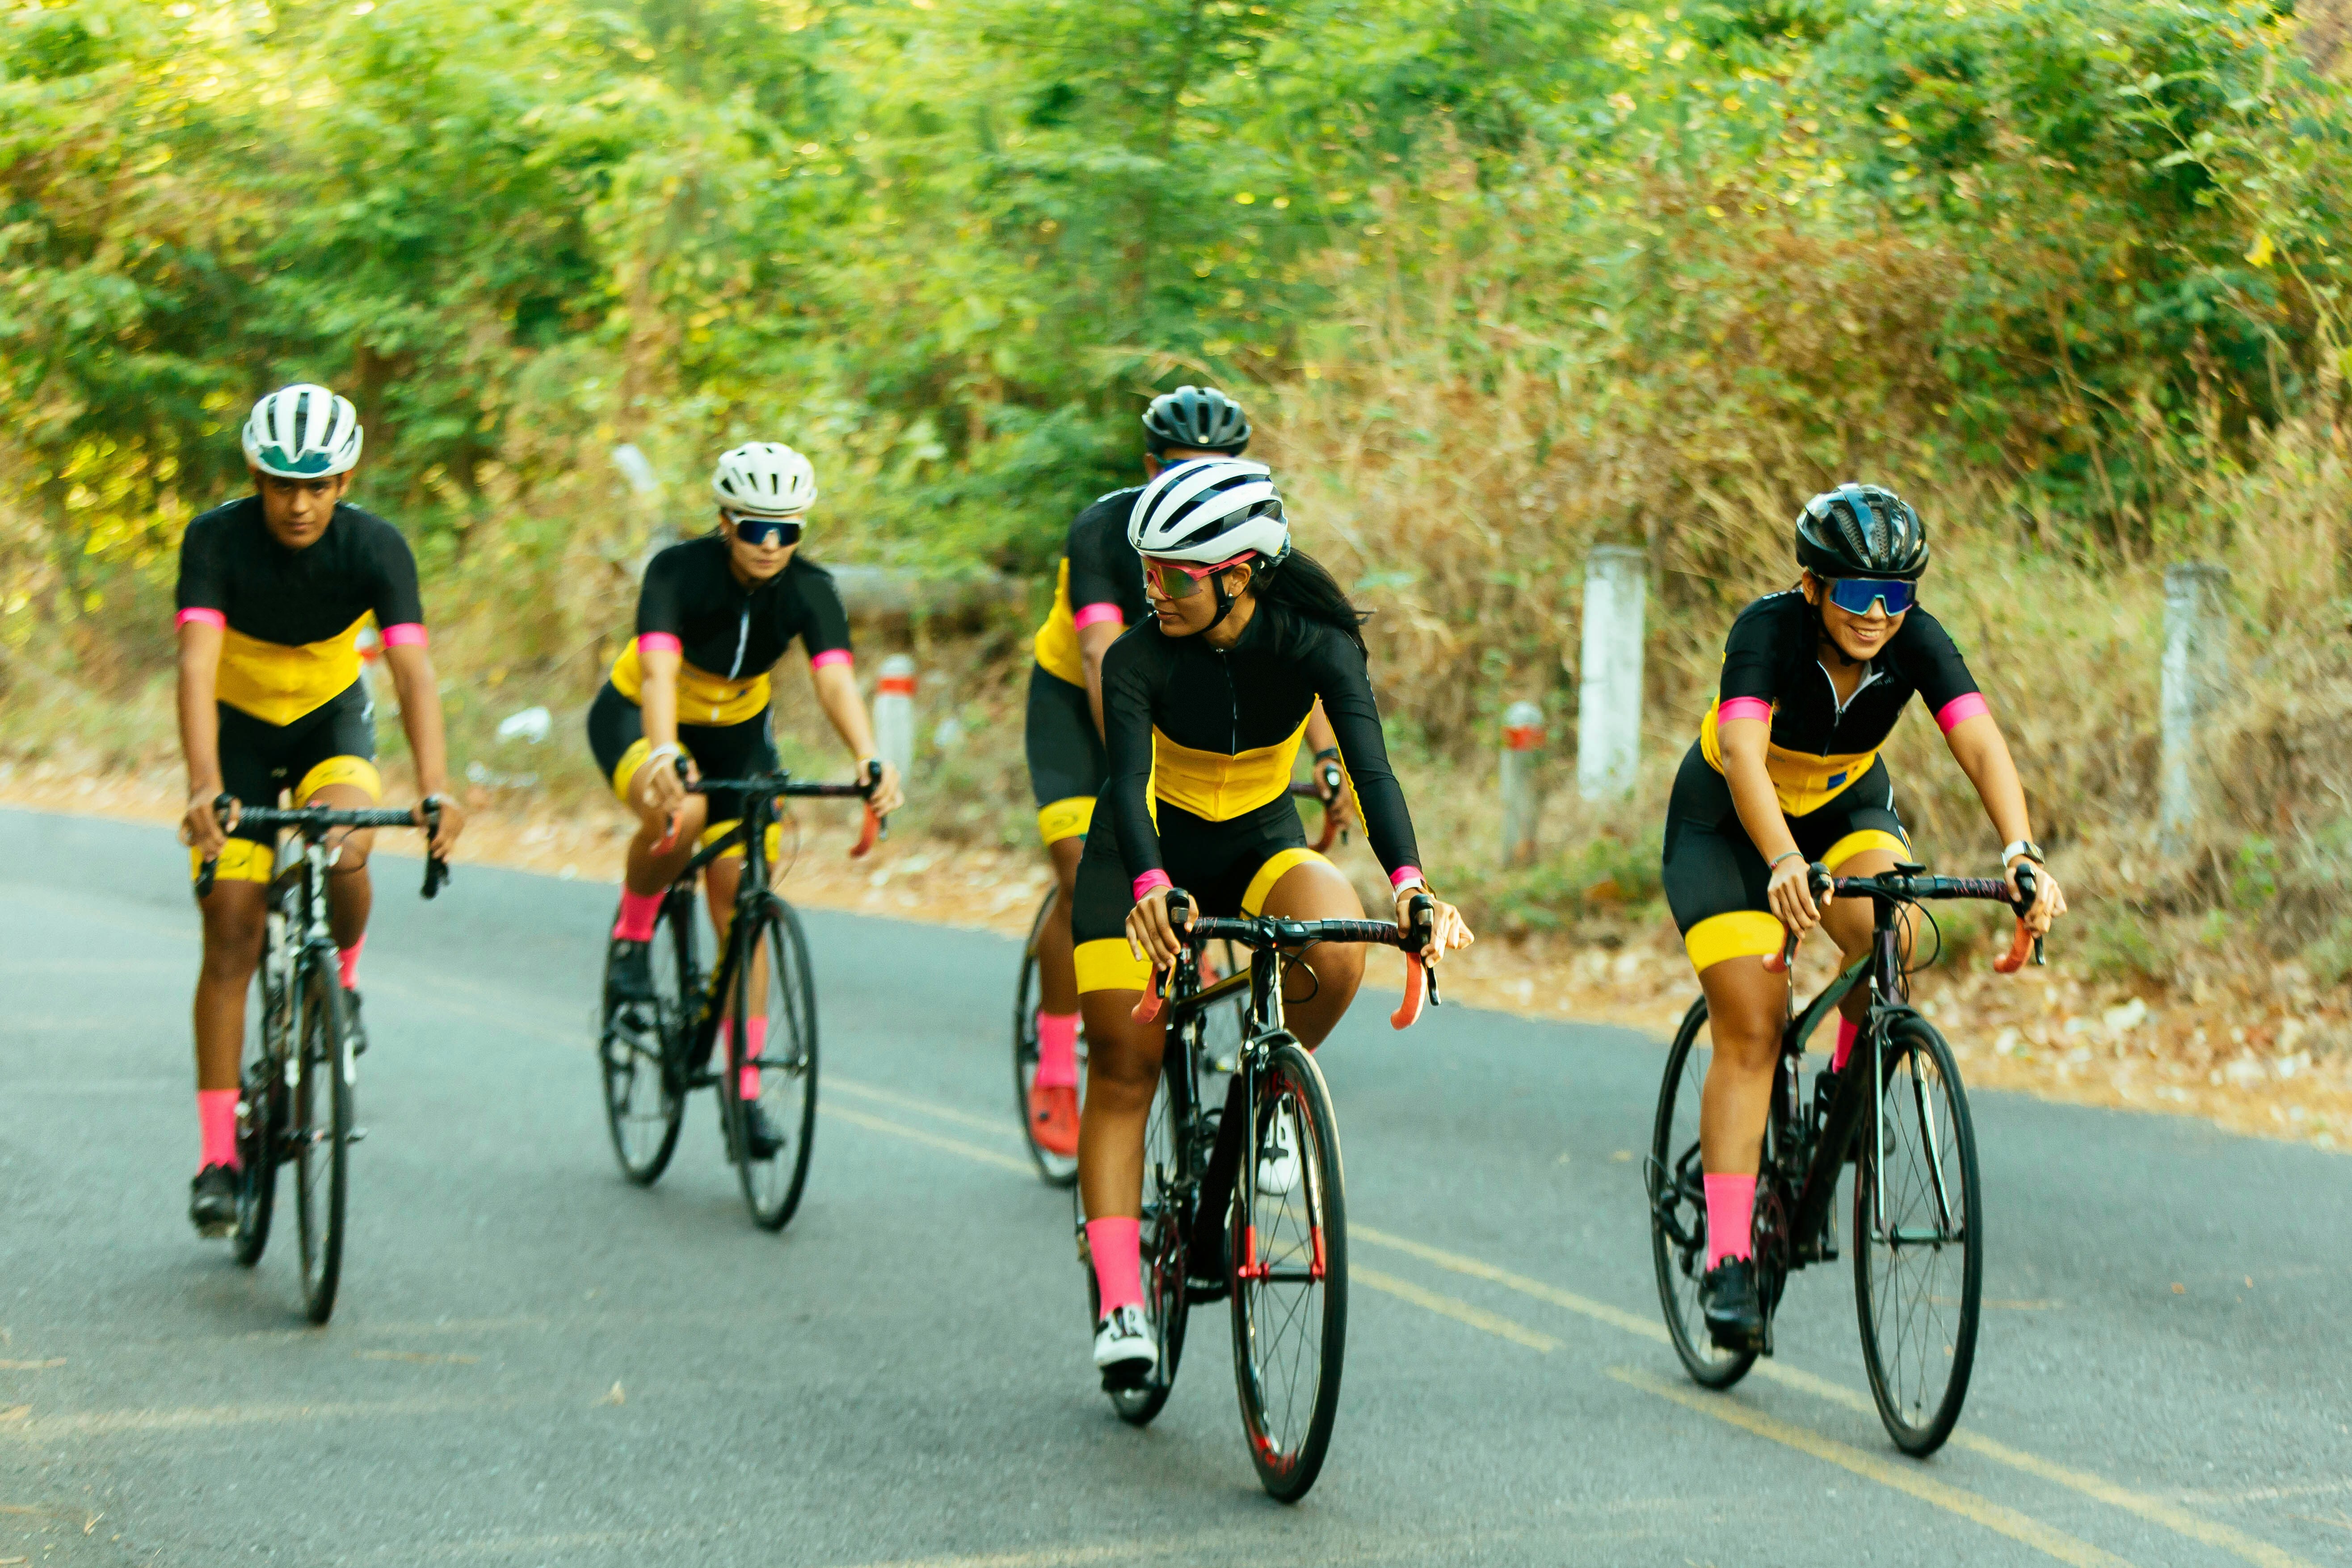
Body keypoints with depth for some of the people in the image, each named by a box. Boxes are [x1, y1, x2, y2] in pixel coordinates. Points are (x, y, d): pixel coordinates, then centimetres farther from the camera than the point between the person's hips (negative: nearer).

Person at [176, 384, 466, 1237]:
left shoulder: (376, 548, -24)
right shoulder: (216, 540, -25)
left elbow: (414, 670, -33)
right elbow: (197, 663, -36)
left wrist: (435, 789, -49)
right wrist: (204, 786, -52)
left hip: (331, 717, 0)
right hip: (238, 725, 0)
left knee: (344, 855, -31)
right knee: (231, 940, -6)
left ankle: (341, 979, 3)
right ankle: (217, 1156, -1)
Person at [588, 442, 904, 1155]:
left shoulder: (810, 590, -21)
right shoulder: (679, 571, -29)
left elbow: (836, 679, -36)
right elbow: (659, 670, -44)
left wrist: (870, 759, -55)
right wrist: (665, 755, -63)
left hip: (737, 728, 3)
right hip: (636, 719, -3)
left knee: (740, 908, -4)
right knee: (680, 815, -37)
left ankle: (746, 1090, 4)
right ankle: (632, 933, -7)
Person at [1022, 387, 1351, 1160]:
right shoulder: (1103, 533, -28)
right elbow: (1104, 658, -38)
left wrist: (1328, 756, -41)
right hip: (1074, 699, -4)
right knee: (1086, 884, -17)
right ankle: (1054, 1075, -6)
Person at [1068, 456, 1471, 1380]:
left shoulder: (1315, 643, -23)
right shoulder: (1139, 660, -24)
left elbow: (1370, 765, -35)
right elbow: (1129, 784, -37)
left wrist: (1410, 881, -52)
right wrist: (1151, 888, -57)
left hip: (1260, 850, 0)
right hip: (1148, 856, 0)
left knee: (1338, 955, -31)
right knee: (1123, 1067, -7)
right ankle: (1119, 1304, -2)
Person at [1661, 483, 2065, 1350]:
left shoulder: (1915, 639, -23)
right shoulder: (1768, 631, -31)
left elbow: (1982, 744, -36)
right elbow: (1743, 754, -46)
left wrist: (2022, 853, -54)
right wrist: (1785, 864, -63)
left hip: (1848, 806, 3)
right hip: (1731, 821, -3)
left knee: (1888, 928, -30)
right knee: (1750, 1033, -12)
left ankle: (1849, 1082, -1)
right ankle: (1728, 1260, -8)